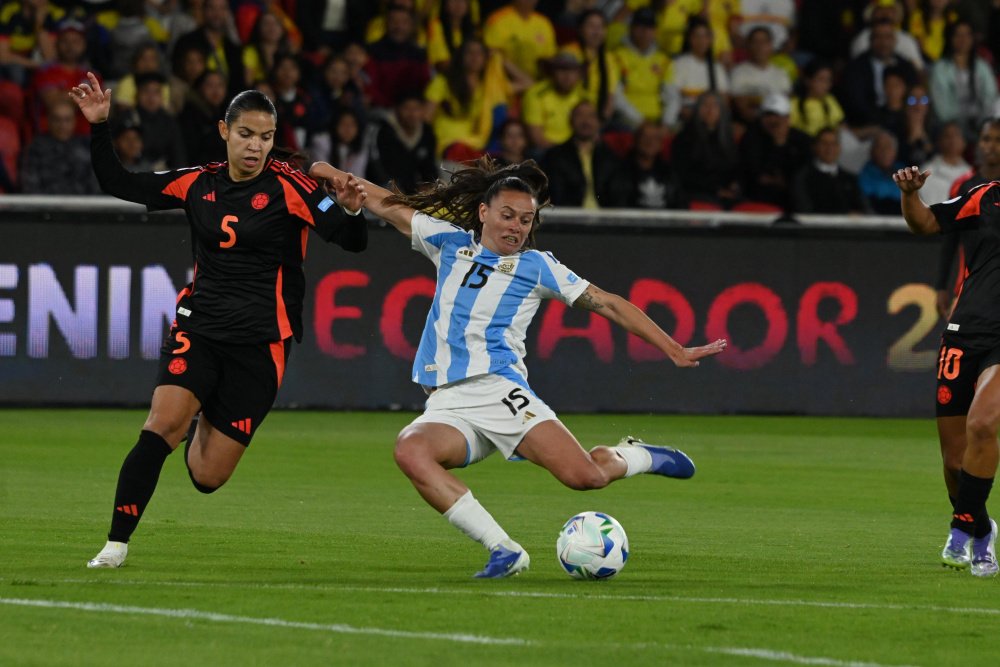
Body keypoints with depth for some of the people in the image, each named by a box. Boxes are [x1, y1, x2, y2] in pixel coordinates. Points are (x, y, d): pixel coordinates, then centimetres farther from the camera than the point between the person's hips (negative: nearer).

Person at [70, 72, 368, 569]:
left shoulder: (287, 187, -6)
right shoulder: (198, 184, 5)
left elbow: (351, 241, -12)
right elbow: (119, 184, 14)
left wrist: (355, 210, -33)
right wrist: (99, 127, 1)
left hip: (260, 342, -2)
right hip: (199, 327, 2)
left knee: (208, 477, -1)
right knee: (163, 422, -25)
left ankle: (205, 428, 36)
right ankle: (117, 543, -18)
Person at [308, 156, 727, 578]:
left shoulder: (536, 266, 12)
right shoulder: (451, 243, 19)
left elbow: (607, 304, 11)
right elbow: (392, 207, 26)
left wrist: (675, 351, 8)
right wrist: (342, 180, 12)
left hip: (499, 390, -2)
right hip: (447, 407, 2)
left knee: (584, 476, -23)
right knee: (410, 450, -34)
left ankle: (637, 457, 17)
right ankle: (503, 551, -30)